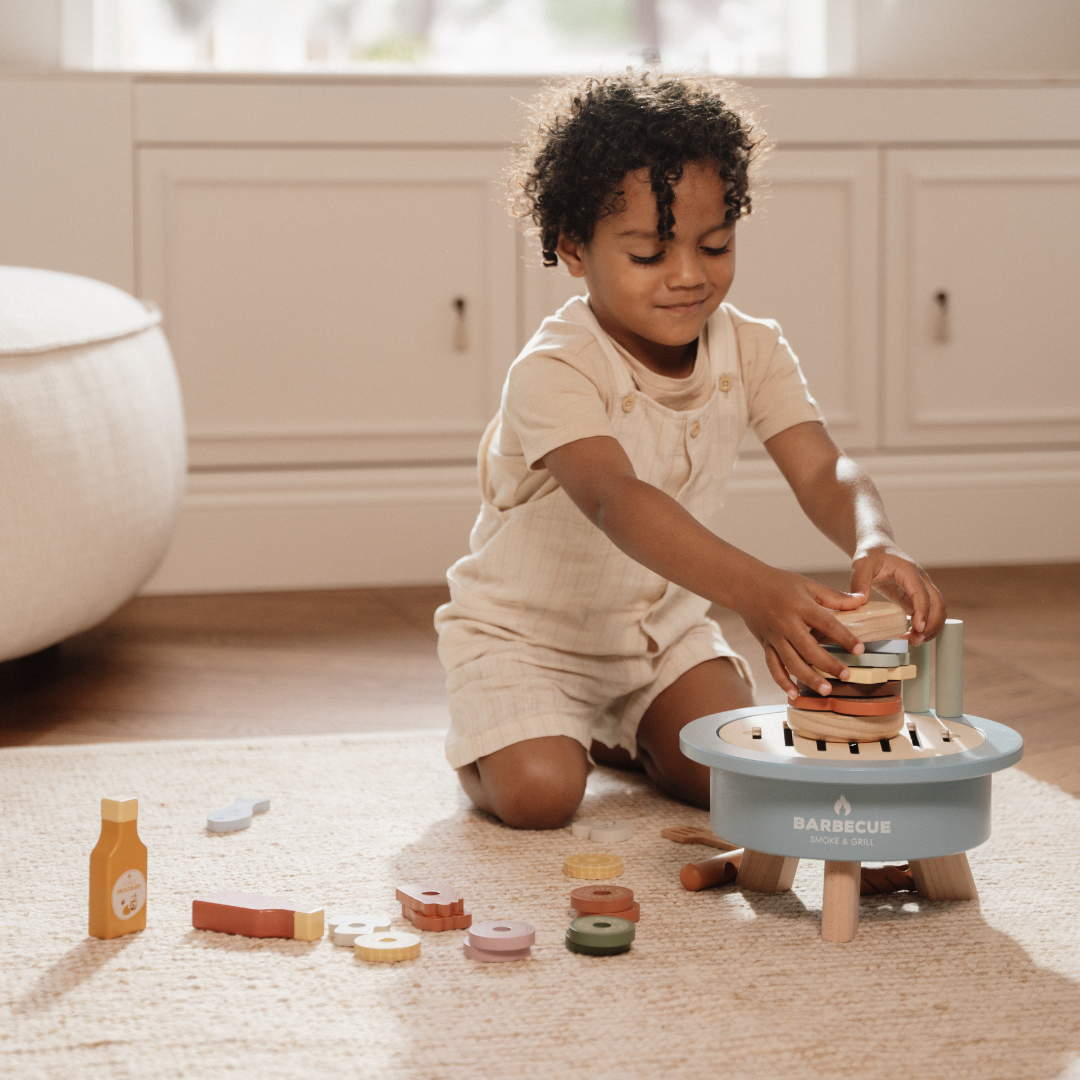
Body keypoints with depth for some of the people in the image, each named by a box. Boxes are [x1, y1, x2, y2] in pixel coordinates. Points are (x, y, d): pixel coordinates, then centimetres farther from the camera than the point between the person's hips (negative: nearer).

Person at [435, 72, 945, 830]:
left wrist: (875, 545, -48)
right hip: (527, 631, -5)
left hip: (663, 621, 5)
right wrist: (752, 589, -63)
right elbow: (615, 500, -47)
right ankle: (485, 740, 12)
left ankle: (616, 737, 19)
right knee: (539, 794, -25)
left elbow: (824, 471, -21)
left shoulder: (752, 352, -11)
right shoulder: (555, 372, -31)